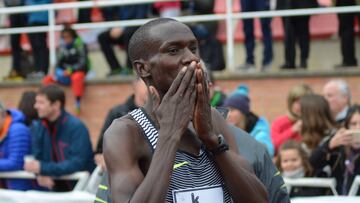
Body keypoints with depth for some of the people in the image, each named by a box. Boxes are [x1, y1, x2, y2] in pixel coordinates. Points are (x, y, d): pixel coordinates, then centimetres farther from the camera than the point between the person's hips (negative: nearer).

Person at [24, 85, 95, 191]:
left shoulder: (76, 127, -13)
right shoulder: (38, 128, 5)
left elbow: (77, 163, -19)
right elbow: (38, 159, 8)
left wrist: (43, 168, -24)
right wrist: (41, 174, -16)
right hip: (56, 188, 5)